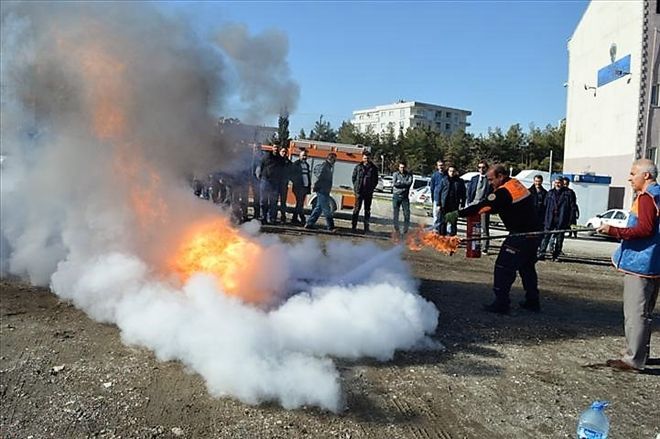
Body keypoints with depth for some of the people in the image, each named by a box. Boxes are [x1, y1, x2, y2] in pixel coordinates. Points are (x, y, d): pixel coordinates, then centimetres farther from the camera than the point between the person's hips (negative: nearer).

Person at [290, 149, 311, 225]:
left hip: (305, 187, 7)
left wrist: (309, 186, 12)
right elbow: (291, 175, -7)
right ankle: (303, 220, -12)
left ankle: (294, 219, 17)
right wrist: (296, 183, -14)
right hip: (298, 187, -7)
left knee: (300, 204, 10)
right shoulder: (295, 164, -3)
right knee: (300, 204, -10)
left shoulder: (307, 165, 17)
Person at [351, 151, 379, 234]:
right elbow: (354, 178, 9)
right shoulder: (358, 167, 4)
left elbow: (376, 180, 9)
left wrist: (372, 188, 0)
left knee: (367, 210, 6)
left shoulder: (374, 168, 5)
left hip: (369, 193, 1)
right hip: (359, 192, -1)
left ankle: (366, 227, 11)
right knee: (356, 209, 1)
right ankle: (354, 226, 7)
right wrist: (355, 188, 1)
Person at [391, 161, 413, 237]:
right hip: (396, 196, 0)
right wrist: (404, 184, -8)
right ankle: (396, 229, 11)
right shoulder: (395, 174, 4)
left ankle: (405, 229, 7)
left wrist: (399, 182, -10)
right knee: (395, 213, 1)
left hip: (405, 196, 0)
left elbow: (409, 183, -11)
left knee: (407, 213, -2)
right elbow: (394, 184, -9)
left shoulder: (409, 175, 5)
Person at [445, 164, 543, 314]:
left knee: (504, 267, -4)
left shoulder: (504, 192, -17)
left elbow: (483, 205, -20)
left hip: (521, 236, -10)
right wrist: (484, 209, 9)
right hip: (534, 233, 10)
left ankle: (501, 303, -3)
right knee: (527, 267, 20)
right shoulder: (516, 184, 12)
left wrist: (457, 214, -18)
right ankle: (532, 301, 28)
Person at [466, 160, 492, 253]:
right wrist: (469, 202, 4)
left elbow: (493, 193, 2)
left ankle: (484, 248, 1)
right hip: (473, 203, 4)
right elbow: (469, 191, 14)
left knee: (484, 228, -2)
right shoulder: (474, 179, 14)